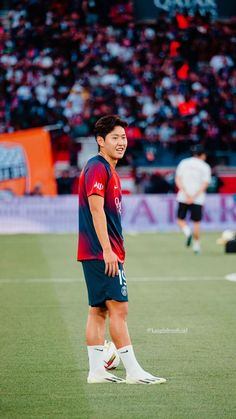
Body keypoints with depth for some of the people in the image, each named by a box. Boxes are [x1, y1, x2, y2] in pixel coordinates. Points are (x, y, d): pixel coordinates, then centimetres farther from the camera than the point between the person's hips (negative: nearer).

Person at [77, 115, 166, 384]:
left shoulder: (109, 170, 19)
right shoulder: (97, 168, -12)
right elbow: (96, 210, -19)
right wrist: (107, 251, -22)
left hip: (102, 254, 10)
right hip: (102, 253, -10)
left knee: (98, 311, 9)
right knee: (118, 308, -10)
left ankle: (96, 371, 10)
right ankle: (133, 372, -10)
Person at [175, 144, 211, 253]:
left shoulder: (183, 163, 7)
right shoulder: (205, 166, 1)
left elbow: (177, 180, -2)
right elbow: (205, 184, -9)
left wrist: (186, 194, -10)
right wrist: (194, 197, -12)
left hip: (183, 197, 1)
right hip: (198, 199, -1)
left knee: (180, 219, 12)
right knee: (196, 222, 8)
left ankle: (188, 232, -17)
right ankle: (196, 245, 7)